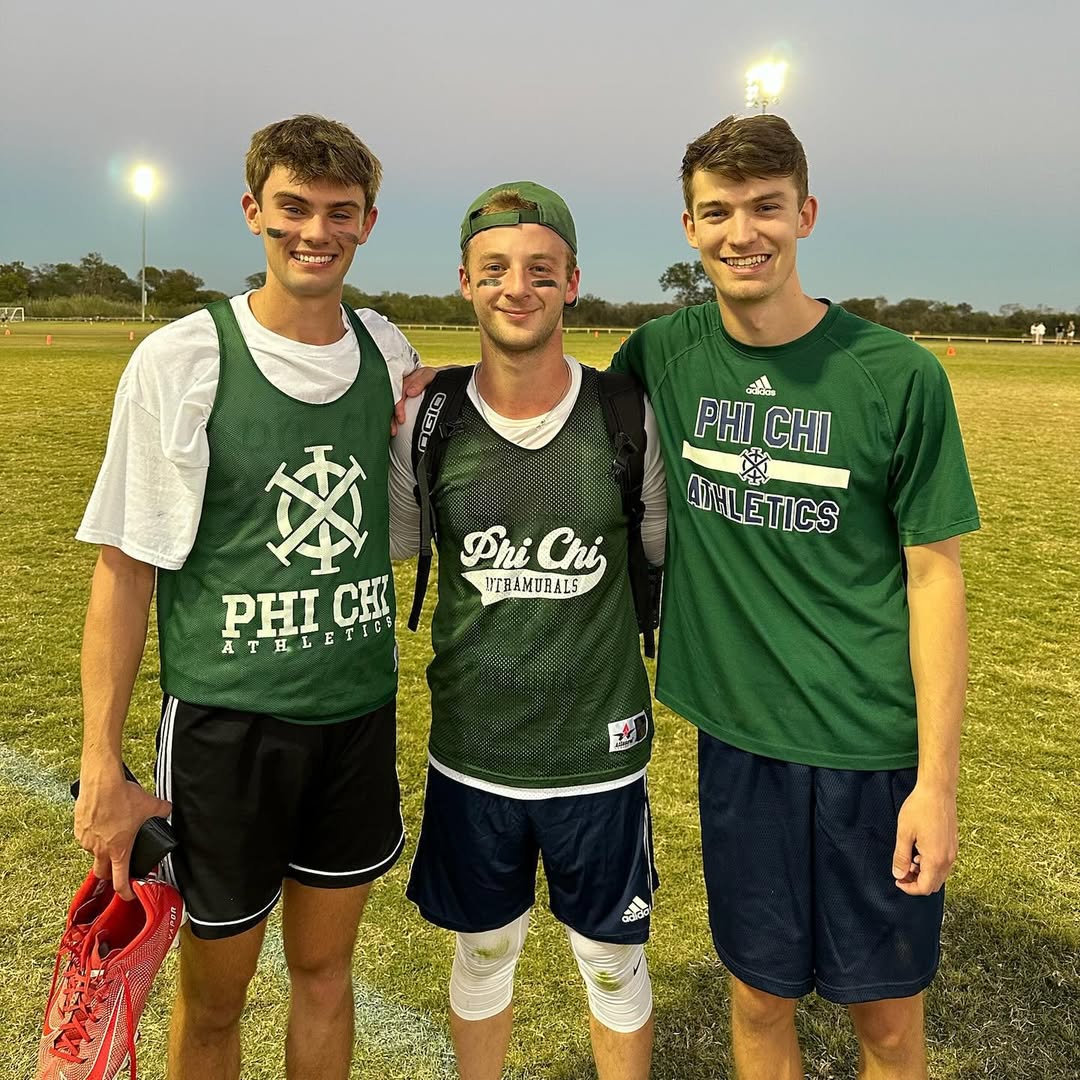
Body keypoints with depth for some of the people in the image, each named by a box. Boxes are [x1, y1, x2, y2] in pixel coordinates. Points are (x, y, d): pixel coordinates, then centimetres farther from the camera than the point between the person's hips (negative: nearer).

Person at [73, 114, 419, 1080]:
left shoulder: (390, 353, 2)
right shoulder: (181, 360, -11)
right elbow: (126, 566, -8)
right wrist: (102, 765, -8)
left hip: (361, 710, 4)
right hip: (227, 719, -3)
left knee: (325, 968, 20)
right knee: (213, 998, 15)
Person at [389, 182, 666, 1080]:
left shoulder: (630, 418, -9)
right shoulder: (426, 421, -7)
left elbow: (669, 554, 5)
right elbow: (378, 551, 8)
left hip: (599, 750, -1)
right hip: (470, 750, 1)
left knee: (614, 962, 17)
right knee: (484, 952, 21)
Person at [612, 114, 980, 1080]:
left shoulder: (899, 376, -9)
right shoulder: (663, 356, -2)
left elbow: (934, 575, -6)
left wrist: (938, 779, -8)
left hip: (877, 745, -1)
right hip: (738, 732, 2)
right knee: (760, 997, 16)